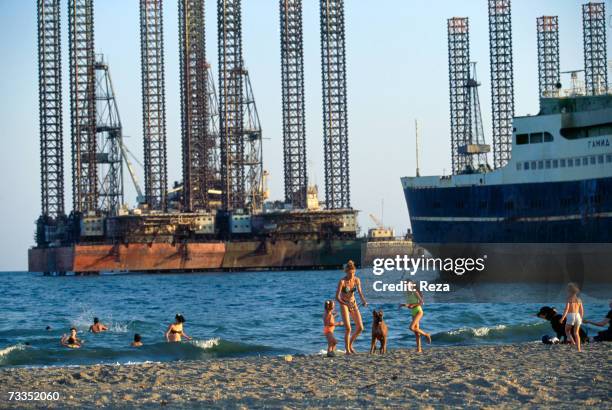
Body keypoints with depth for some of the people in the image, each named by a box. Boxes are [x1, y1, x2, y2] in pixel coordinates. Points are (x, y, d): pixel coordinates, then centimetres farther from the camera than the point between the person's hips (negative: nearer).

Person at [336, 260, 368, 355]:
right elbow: (337, 297, -24)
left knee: (360, 328, 0)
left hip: (353, 304, 5)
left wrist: (363, 301, -31)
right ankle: (347, 350, -3)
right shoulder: (342, 282, -21)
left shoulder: (356, 280, -7)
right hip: (344, 304, -5)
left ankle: (350, 344, 22)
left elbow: (360, 293, -11)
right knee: (348, 328, -15)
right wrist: (346, 304, -37)